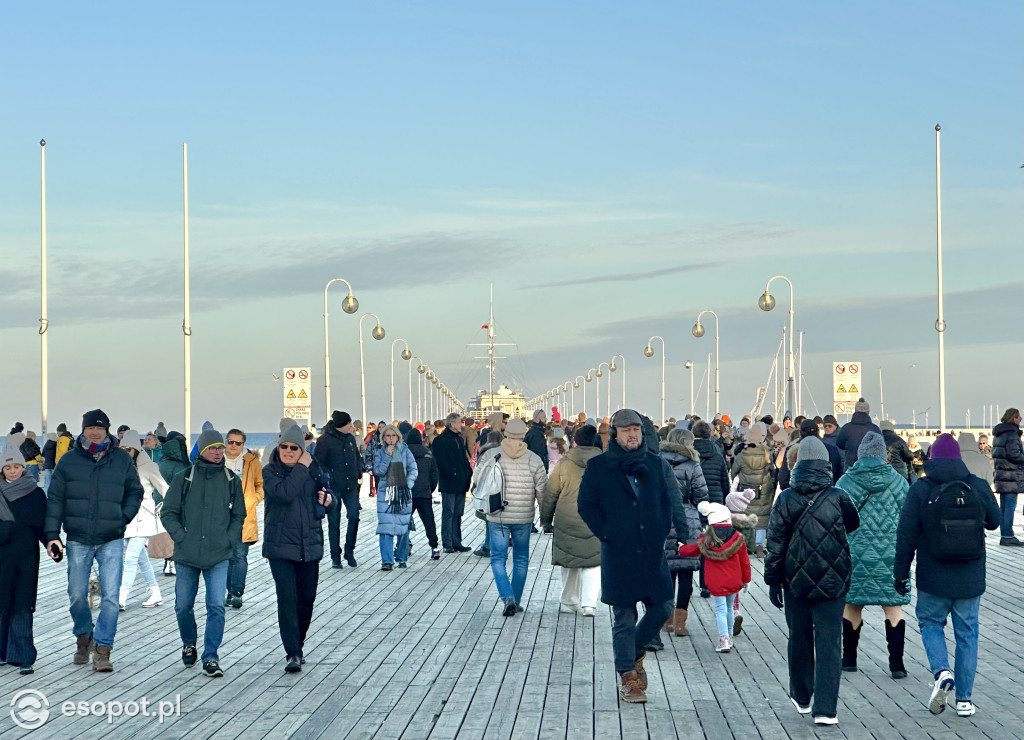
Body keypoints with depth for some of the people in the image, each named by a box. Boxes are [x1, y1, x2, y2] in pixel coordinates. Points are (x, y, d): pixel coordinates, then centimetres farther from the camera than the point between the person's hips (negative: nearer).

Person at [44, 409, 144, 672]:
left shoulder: (122, 460, 3)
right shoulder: (69, 460, 3)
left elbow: (135, 492, 15)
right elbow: (55, 499, 4)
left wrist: (124, 517, -1)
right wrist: (52, 534, -4)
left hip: (112, 540, -1)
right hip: (78, 540, 1)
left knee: (111, 595, -9)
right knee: (77, 594, 7)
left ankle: (102, 648, -3)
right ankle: (83, 636, 31)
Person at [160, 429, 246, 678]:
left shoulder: (231, 480, 5)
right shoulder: (183, 478, 1)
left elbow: (239, 515, 13)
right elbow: (168, 513, 4)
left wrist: (229, 540, -1)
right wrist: (181, 538, -7)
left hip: (219, 556, 0)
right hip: (187, 555, 0)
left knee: (216, 606, -10)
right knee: (183, 605, 10)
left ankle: (211, 658, -5)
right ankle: (188, 644, 37)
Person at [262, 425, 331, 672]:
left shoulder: (313, 470, 8)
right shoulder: (270, 472, -2)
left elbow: (325, 496, 21)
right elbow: (284, 493, -22)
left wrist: (328, 500, -3)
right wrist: (301, 468, -14)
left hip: (310, 546, 4)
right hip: (280, 547, -4)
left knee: (307, 598, 10)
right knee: (287, 598, -12)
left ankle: (297, 645, 27)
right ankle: (292, 653, -10)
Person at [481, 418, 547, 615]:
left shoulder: (491, 456, -6)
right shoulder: (533, 460, -5)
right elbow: (542, 491, -3)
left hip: (497, 517, -1)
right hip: (524, 518, 1)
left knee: (498, 558, 5)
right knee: (521, 558, 14)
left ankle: (507, 597, -14)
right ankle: (516, 601, 18)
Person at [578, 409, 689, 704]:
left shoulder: (656, 465, 9)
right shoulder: (598, 468, 0)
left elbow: (671, 501, 13)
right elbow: (586, 506, 2)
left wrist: (663, 530, -1)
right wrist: (606, 533, -7)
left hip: (652, 550, 3)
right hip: (618, 553, -3)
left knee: (662, 608, 5)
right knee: (624, 618, 0)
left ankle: (634, 652, 29)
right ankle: (628, 678, 9)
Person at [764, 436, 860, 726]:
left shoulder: (786, 498, -6)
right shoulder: (838, 497, -7)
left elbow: (775, 542, -4)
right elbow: (853, 524, 14)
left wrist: (772, 580, 4)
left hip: (796, 582, 1)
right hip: (833, 582, -1)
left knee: (799, 638, 17)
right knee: (828, 642, 0)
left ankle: (801, 697, 31)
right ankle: (825, 709, -7)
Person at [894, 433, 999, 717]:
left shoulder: (921, 489, -10)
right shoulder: (978, 486, -4)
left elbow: (906, 536, -8)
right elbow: (994, 521, 12)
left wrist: (901, 573, 0)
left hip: (934, 579, -2)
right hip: (971, 578, 2)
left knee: (930, 622, 18)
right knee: (967, 632, 12)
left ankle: (942, 672, -7)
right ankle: (964, 699, 14)